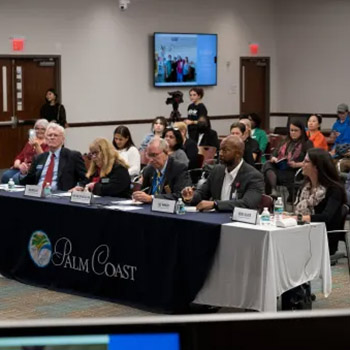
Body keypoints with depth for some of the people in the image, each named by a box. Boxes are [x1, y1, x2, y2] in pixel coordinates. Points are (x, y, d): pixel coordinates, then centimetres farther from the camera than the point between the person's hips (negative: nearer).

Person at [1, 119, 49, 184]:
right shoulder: (31, 141, 24)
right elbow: (20, 157, 16)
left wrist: (37, 145, -21)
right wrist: (19, 165, -6)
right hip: (23, 168, 6)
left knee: (16, 178, -32)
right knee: (6, 176, -23)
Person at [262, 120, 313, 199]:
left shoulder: (307, 143, 7)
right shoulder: (285, 142, 25)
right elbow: (274, 154, 22)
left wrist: (296, 164, -18)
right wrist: (274, 159, -2)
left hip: (293, 172, -5)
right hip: (278, 168, 5)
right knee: (267, 165, -29)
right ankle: (273, 190, -44)